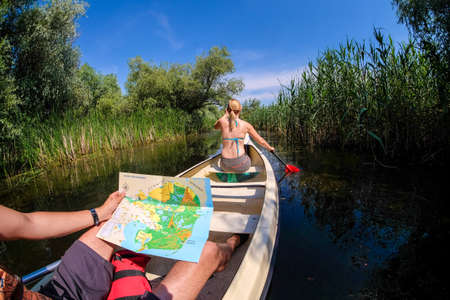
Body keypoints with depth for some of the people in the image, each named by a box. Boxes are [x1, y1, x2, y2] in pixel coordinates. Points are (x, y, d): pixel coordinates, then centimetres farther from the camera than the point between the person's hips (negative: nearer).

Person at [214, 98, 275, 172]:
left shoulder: (222, 122, -2)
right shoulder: (246, 125, -2)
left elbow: (215, 127, 24)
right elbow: (260, 141, 8)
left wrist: (225, 115, 21)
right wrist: (270, 148, 27)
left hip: (226, 164, 1)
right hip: (241, 164, -1)